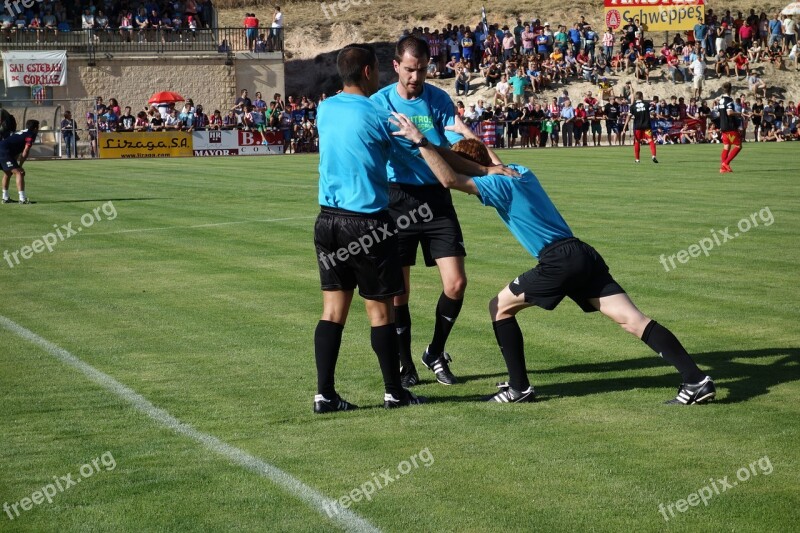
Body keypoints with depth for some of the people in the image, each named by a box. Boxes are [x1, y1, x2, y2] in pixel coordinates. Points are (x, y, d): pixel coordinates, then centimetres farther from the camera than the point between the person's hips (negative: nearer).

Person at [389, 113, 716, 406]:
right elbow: (498, 165, 46)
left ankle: (519, 388, 10)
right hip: (584, 255, 8)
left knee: (500, 307, 10)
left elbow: (449, 179, -18)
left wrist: (419, 141, -10)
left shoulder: (496, 185, -3)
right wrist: (467, 134, 48)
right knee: (633, 319, -1)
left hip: (558, 261, -8)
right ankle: (696, 380, -11)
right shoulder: (520, 172, 21)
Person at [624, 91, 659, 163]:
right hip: (646, 125, -1)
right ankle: (653, 155, -20)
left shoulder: (633, 106, -2)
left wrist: (625, 127, -6)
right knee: (651, 140, -2)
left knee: (637, 142, 12)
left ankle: (637, 159, 14)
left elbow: (629, 117, -7)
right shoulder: (647, 104, 0)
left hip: (637, 127, 1)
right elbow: (652, 114, -3)